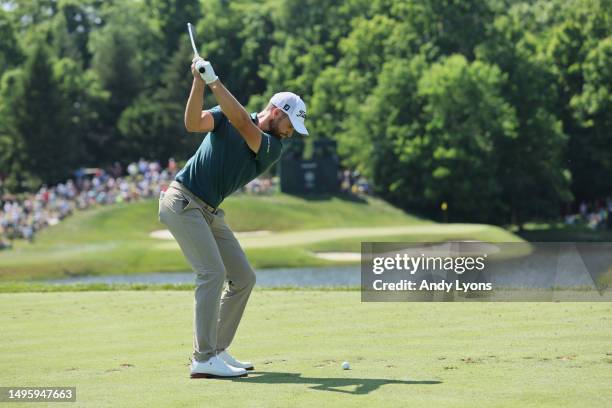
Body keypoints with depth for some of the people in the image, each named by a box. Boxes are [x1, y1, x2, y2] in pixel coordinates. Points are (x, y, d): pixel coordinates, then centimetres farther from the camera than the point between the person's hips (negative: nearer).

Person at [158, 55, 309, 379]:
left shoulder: (272, 148, 1)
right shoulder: (226, 116, -3)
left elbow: (242, 123, -18)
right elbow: (193, 123, -20)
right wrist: (198, 83, -31)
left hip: (210, 212, 7)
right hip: (182, 200, -7)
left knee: (243, 277, 6)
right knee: (213, 272, -19)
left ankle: (217, 350, 14)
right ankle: (203, 360, -21)